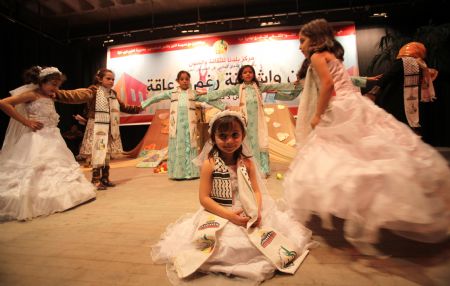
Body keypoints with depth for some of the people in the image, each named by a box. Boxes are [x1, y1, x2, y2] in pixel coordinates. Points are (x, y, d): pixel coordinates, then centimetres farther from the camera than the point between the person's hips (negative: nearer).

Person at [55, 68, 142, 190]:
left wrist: (138, 108, 27)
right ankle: (96, 180, 5)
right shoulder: (93, 91, -9)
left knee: (107, 154, 12)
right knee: (97, 153, -6)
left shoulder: (113, 94, 12)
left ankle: (105, 178, 23)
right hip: (97, 128, -7)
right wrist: (56, 93, -38)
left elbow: (124, 107, 26)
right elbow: (75, 95, -23)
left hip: (110, 129, 7)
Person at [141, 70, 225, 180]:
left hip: (189, 123, 0)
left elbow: (208, 99, 9)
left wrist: (223, 106, 6)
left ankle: (191, 172, 6)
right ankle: (178, 172, 6)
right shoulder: (172, 93, 12)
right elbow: (157, 97, 13)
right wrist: (143, 104, 11)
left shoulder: (194, 93, 11)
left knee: (190, 145, 1)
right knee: (177, 146, 1)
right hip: (176, 123, 0)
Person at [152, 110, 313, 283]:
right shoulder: (209, 164, -12)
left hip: (247, 213, 3)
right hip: (218, 213, -2)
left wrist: (256, 211, -19)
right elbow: (204, 198, -12)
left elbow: (256, 191, 1)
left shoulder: (247, 162, -2)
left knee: (266, 236, -11)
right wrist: (229, 214, -22)